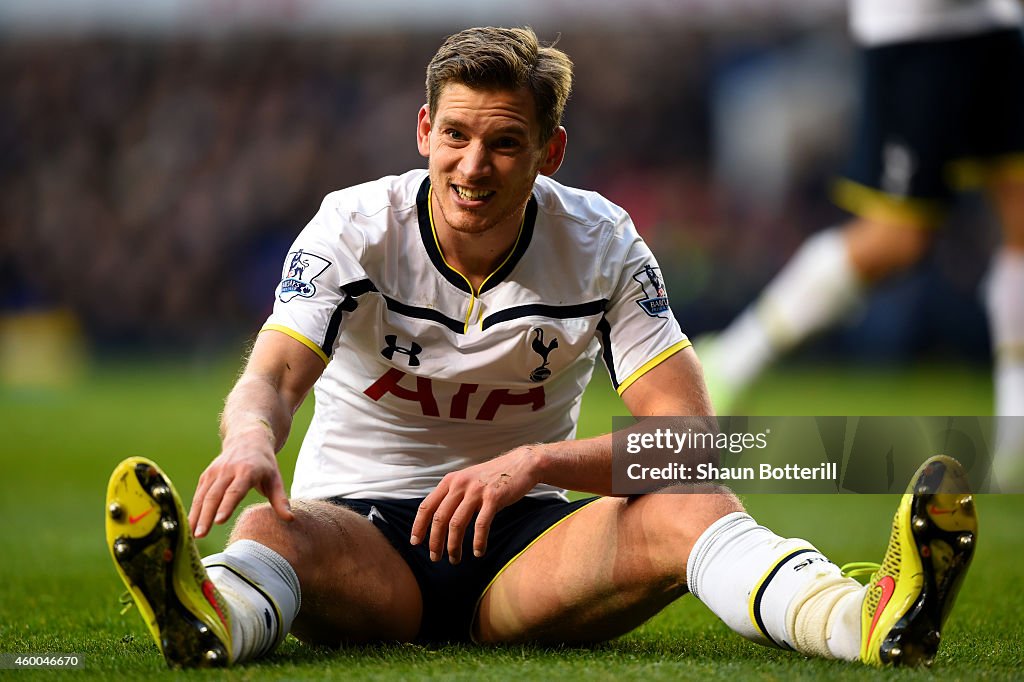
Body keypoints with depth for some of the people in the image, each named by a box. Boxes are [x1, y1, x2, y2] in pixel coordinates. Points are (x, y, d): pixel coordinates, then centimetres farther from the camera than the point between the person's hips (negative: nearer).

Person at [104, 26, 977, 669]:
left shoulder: (602, 244, -4)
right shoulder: (357, 225, -6)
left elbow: (688, 433, -13)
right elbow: (274, 373, -22)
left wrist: (534, 463, -31)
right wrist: (251, 437, -49)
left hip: (525, 539, 1)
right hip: (362, 529, -1)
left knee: (685, 507, -30)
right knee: (273, 524, -37)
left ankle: (869, 619, -58)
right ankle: (212, 620, -74)